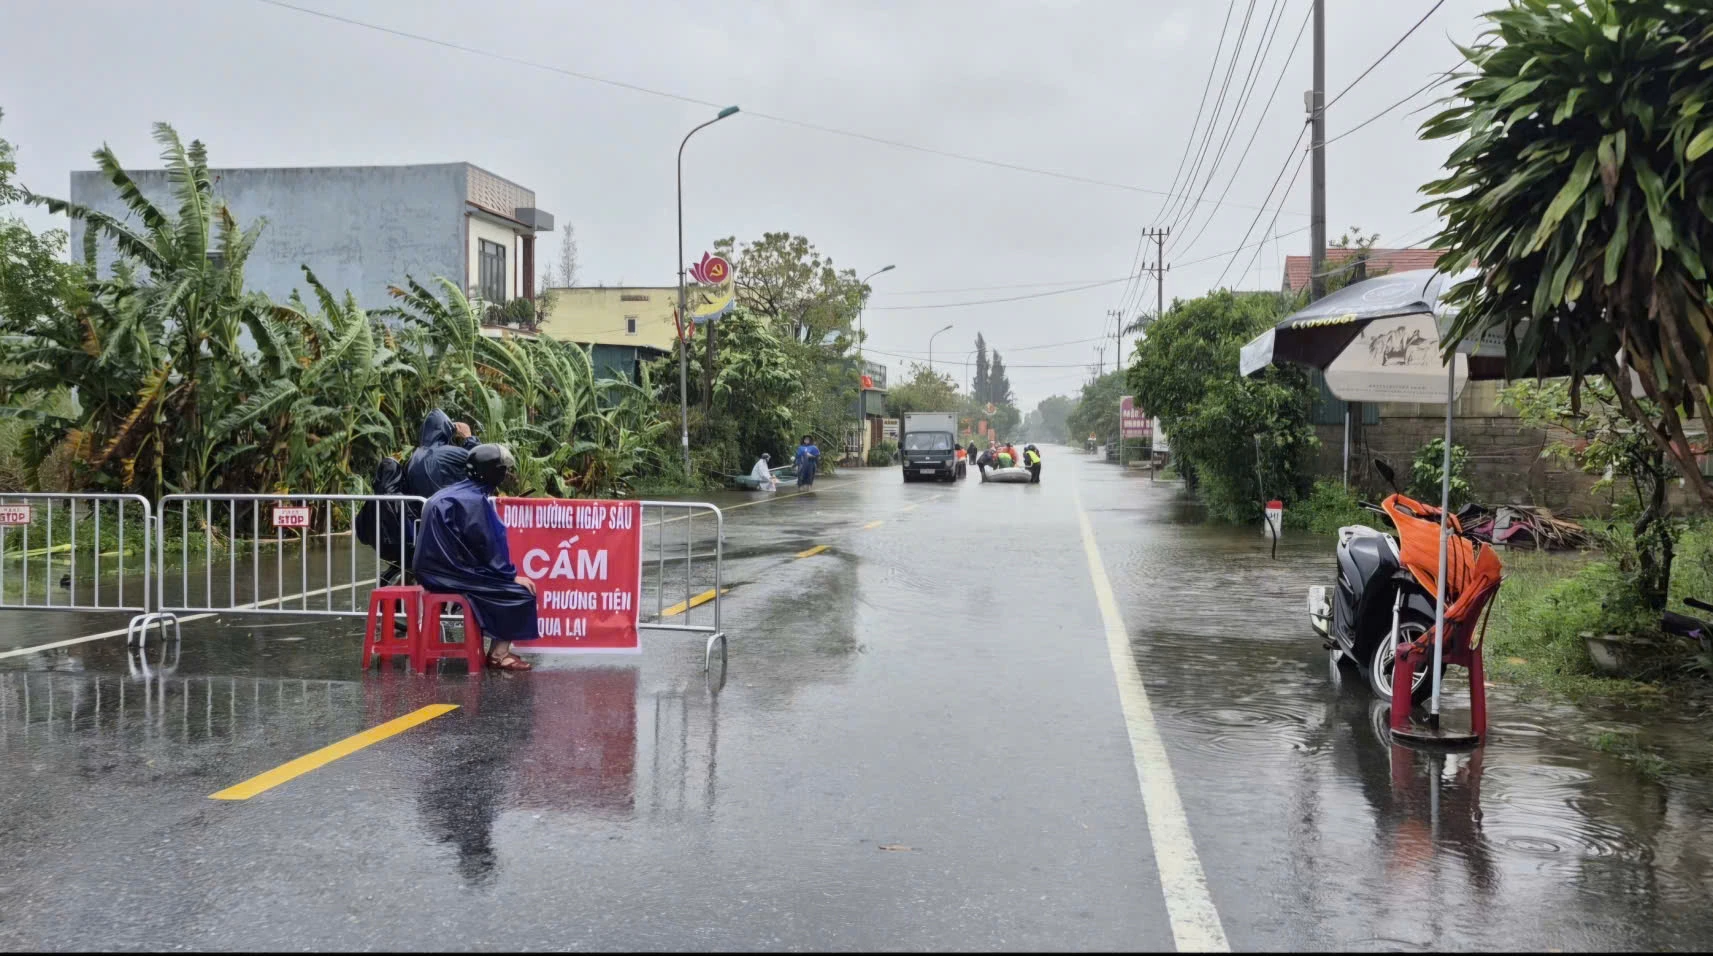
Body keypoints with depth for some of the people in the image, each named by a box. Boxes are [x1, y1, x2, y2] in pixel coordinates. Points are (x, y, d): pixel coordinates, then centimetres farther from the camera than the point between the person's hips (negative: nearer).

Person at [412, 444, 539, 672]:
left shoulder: (459, 492, 14)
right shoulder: (474, 500, -16)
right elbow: (487, 546, -17)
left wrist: (508, 574, 19)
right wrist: (512, 576, -8)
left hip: (441, 568, 10)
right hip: (450, 573, -10)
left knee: (509, 585, 16)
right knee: (519, 592, -8)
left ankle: (499, 649, 13)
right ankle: (499, 653, -1)